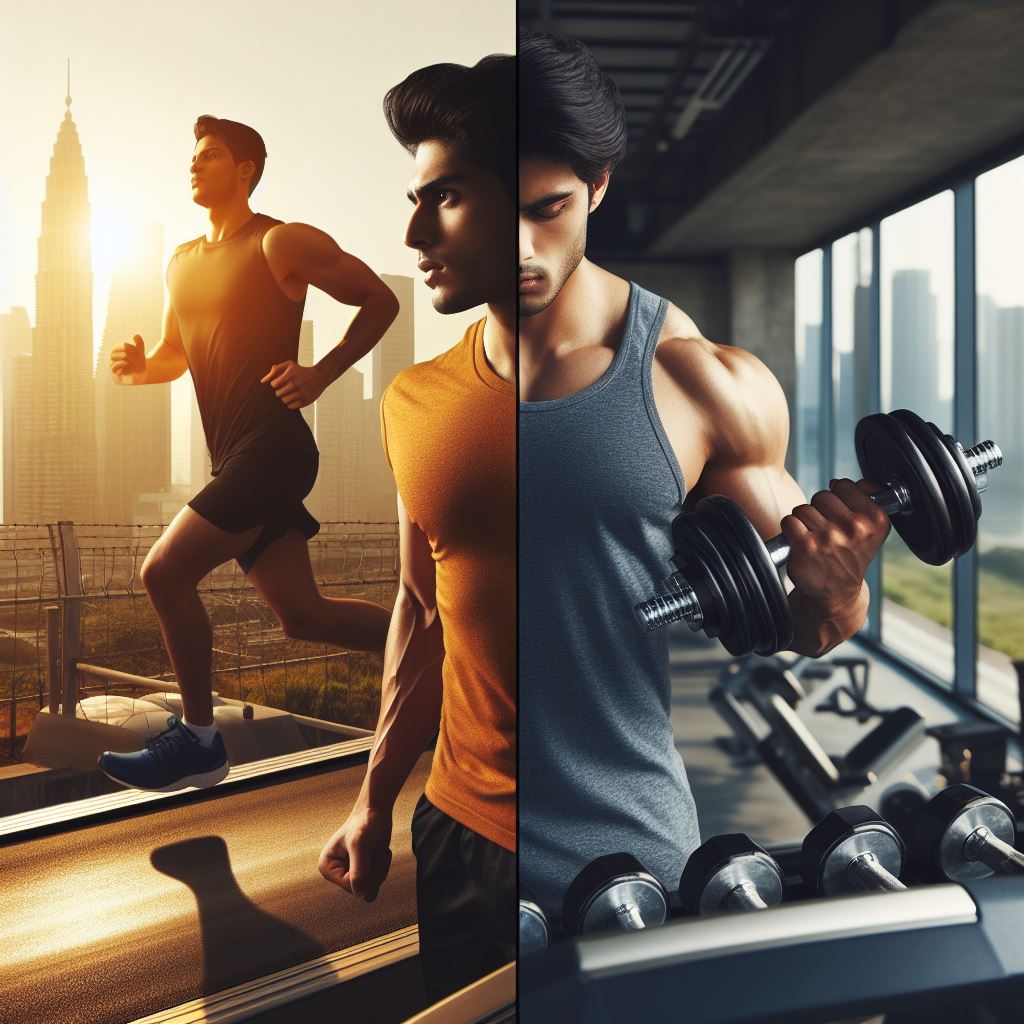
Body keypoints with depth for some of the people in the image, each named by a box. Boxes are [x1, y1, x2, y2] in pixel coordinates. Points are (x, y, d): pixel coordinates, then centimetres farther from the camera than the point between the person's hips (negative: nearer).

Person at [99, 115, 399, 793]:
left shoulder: (282, 243, -4)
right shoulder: (183, 263, 18)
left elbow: (380, 300, -4)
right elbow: (177, 356, 28)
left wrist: (321, 374, -14)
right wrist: (139, 366, 5)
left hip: (273, 446, -8)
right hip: (235, 457, 8)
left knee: (166, 573, -15)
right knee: (303, 615, 7)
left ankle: (199, 740, -1)